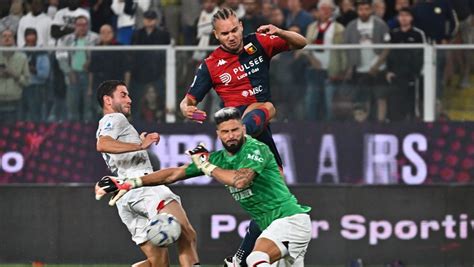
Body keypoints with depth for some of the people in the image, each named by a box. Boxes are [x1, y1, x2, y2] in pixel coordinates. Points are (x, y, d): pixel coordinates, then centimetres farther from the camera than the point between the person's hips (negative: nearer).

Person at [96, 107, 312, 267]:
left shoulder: (256, 149, -13)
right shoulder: (219, 158, 10)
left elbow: (240, 180, -31)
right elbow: (174, 174, 13)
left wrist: (206, 165, -14)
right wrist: (131, 183, 9)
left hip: (290, 218, -9)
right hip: (272, 226, 9)